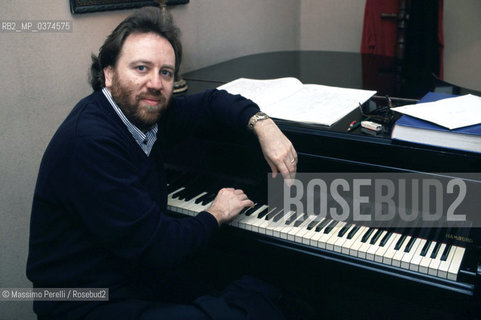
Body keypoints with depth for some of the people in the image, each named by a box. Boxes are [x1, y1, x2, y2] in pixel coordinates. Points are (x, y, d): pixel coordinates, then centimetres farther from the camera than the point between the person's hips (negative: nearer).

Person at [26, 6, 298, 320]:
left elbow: (211, 102, 14)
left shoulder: (145, 113, -1)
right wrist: (215, 215, -9)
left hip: (145, 279, 8)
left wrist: (262, 124, -5)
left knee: (259, 292, -2)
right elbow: (158, 246, -27)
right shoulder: (90, 142, -27)